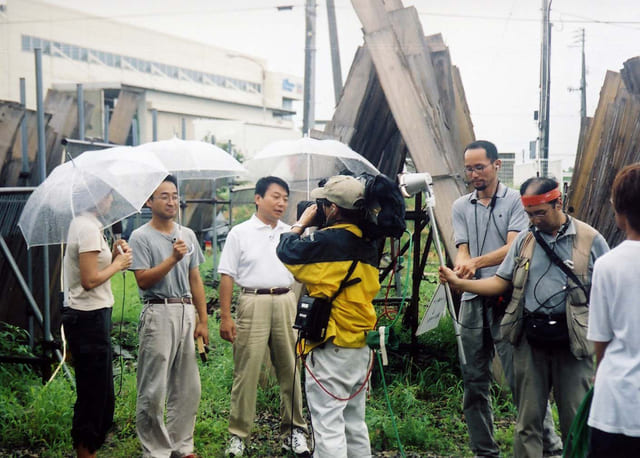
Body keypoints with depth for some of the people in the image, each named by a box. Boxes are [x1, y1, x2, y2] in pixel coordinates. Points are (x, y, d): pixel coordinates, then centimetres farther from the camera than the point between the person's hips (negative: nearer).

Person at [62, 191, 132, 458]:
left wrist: (113, 256, 4)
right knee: (94, 395, -1)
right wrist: (118, 264, -8)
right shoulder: (88, 229, -16)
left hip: (89, 317, 10)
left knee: (100, 394, 17)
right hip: (89, 318, -10)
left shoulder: (83, 224, 14)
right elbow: (90, 280, -21)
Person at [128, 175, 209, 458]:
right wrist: (173, 259, -18)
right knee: (153, 392, -2)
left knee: (188, 388, 9)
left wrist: (202, 320, 11)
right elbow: (143, 280, -12)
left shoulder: (188, 235, 13)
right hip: (158, 314, -6)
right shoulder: (141, 237, -4)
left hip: (186, 312, 6)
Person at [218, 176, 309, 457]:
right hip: (253, 303, -3)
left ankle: (293, 432, 18)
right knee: (247, 371, -3)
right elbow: (227, 276, -1)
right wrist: (225, 317, -7)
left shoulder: (291, 234, 13)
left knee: (290, 370, 7)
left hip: (286, 302, 4)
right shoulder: (240, 233, 2)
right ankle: (238, 435, 8)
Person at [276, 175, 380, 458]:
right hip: (362, 349, 8)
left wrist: (302, 222, 9)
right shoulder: (368, 245, 6)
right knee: (355, 424, 17)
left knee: (328, 426, -3)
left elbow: (286, 251, -7)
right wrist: (314, 228, 14)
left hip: (331, 350, -8)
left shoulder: (327, 240, -18)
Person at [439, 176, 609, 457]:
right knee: (527, 420, 8)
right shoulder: (525, 240, 10)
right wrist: (459, 282, -5)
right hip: (530, 340, 3)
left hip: (572, 340, -3)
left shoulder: (590, 239, 0)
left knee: (576, 422, 3)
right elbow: (501, 282, 9)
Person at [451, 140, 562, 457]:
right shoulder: (461, 207, 14)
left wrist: (476, 262, -25)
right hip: (472, 301, 5)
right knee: (474, 382, 8)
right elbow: (462, 251, 4)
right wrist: (461, 271, -19)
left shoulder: (515, 200, 1)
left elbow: (513, 248, -10)